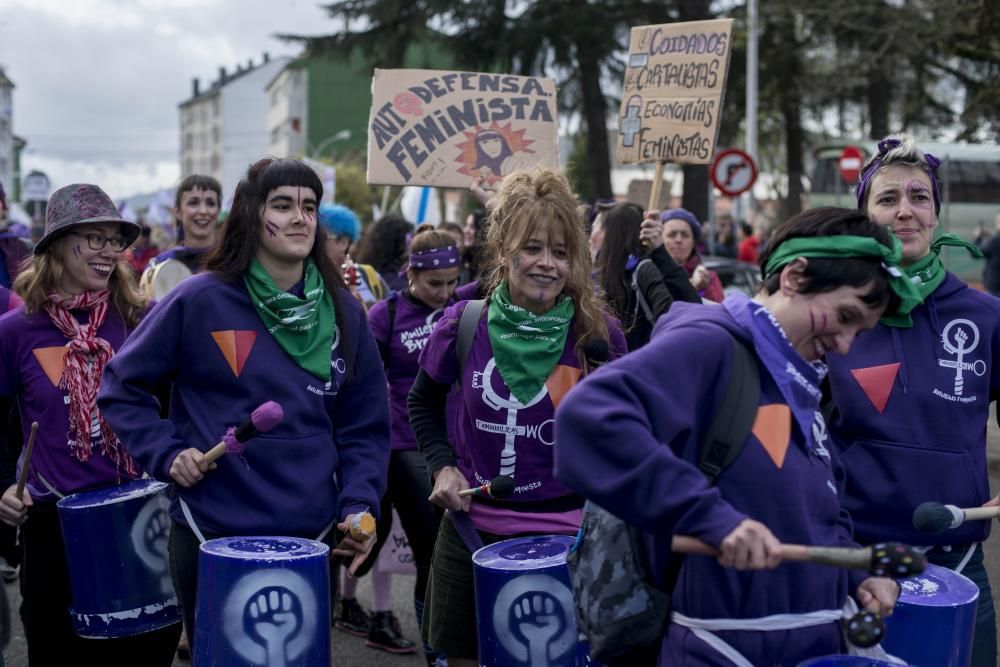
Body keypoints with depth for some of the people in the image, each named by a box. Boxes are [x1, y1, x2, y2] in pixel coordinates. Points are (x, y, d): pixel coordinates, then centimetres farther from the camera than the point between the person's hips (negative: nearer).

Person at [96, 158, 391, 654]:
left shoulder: (344, 314, 3)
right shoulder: (200, 300, -8)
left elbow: (364, 427, 5)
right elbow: (121, 387, 1)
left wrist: (359, 506, -8)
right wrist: (166, 454, -11)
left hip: (313, 538, 3)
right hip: (211, 535, -3)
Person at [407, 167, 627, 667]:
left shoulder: (598, 335, -8)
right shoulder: (463, 325, -5)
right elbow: (422, 403, 13)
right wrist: (441, 466, 0)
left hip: (565, 535, -1)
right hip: (472, 531, 2)